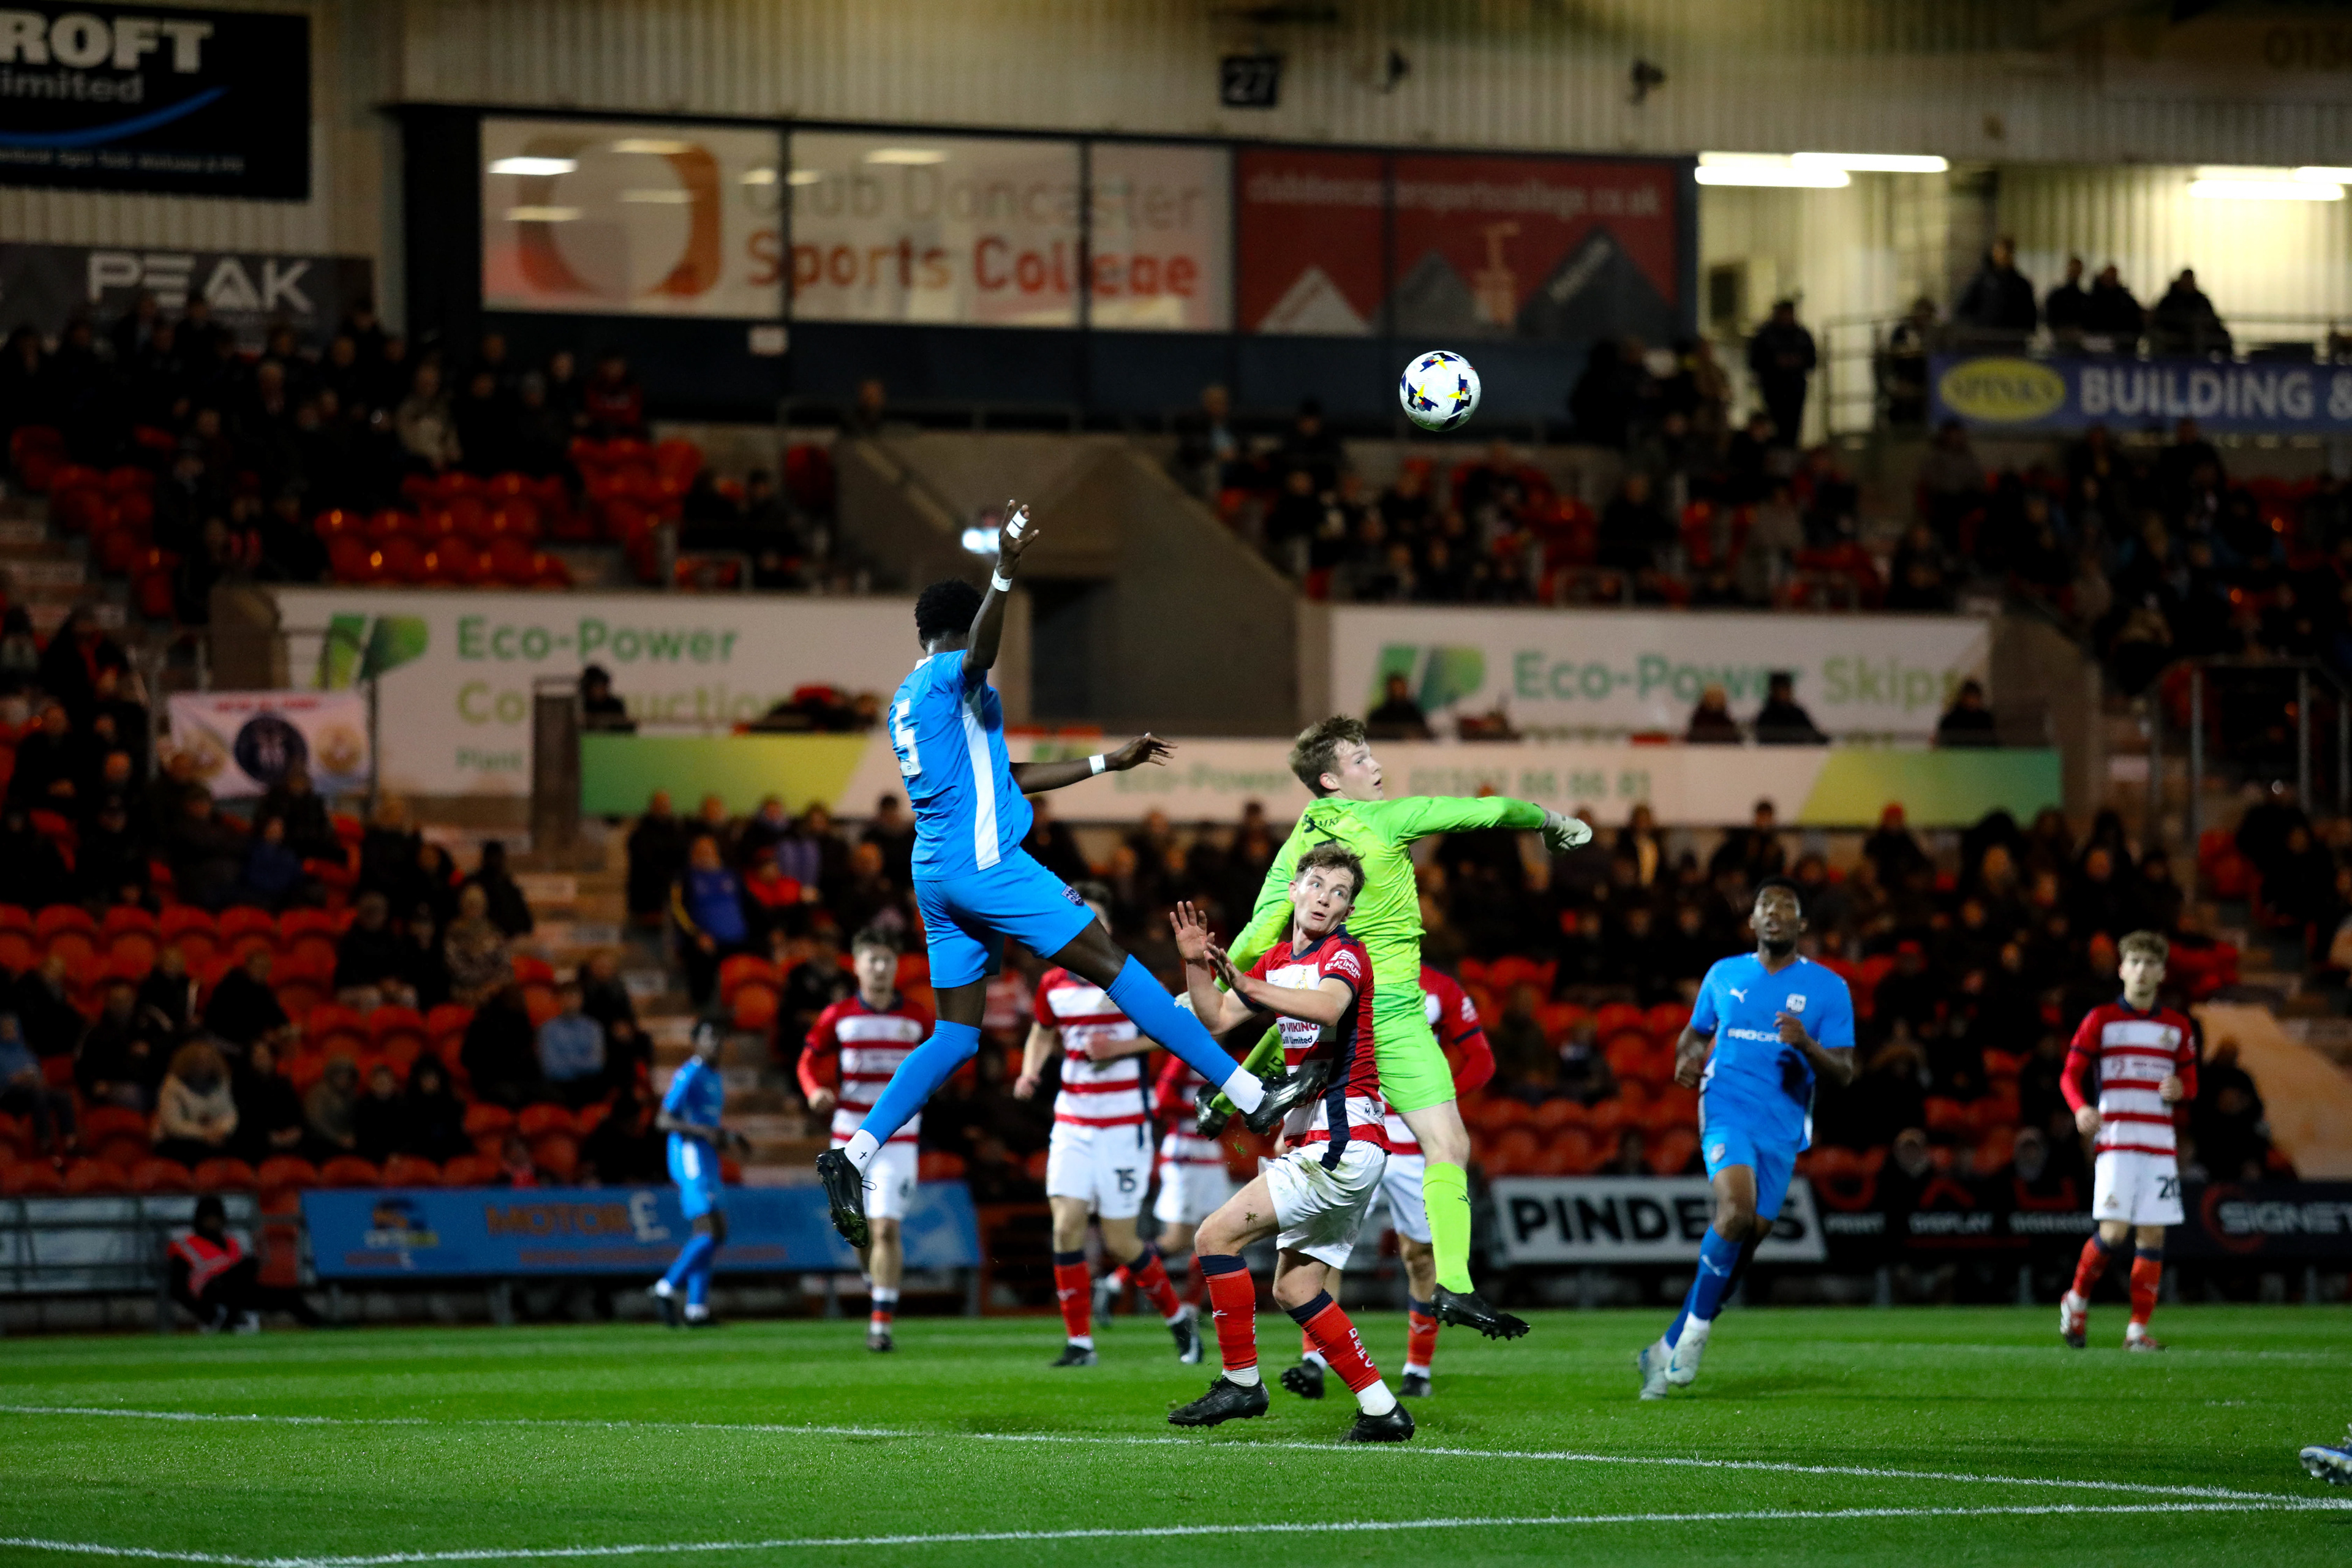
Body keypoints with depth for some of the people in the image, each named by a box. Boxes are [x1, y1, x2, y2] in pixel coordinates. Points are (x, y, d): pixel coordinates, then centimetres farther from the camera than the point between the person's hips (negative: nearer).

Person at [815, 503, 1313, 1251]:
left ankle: (853, 1154, -4)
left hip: (935, 873, 9)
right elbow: (980, 650, -31)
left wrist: (1108, 762, 32)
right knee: (1112, 964, -6)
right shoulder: (952, 677, -4)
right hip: (984, 859, -9)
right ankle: (1250, 1094, -7)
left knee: (956, 1036, 10)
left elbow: (1004, 777, 31)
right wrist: (1004, 575, -49)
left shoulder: (908, 700, 24)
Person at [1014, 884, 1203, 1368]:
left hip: (1124, 1126, -4)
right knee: (1066, 1226, -10)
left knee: (1119, 1242, -2)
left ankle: (1176, 1315, 24)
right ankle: (1079, 1341, -2)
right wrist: (1030, 1071, 3)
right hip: (1073, 1124, 4)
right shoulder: (1053, 986, 5)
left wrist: (1120, 1046, -17)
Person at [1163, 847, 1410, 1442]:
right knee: (1295, 1288, 10)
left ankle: (1241, 1381, -6)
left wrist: (1246, 985, -43)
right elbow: (1217, 1019, 15)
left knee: (1218, 1235, -12)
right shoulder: (1278, 960, 17)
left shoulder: (1345, 954, -9)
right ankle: (1382, 1410, 11)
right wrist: (1197, 965, -2)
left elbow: (1327, 1006, -31)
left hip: (1344, 1141, -9)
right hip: (1314, 1142, 9)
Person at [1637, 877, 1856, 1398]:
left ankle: (1670, 1349, 16)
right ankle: (1695, 1332, -14)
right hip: (1727, 1113, -1)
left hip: (1783, 1131, 1)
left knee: (1746, 1242, 2)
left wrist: (1807, 1046, -20)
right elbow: (1696, 1032, 26)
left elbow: (1844, 1075, 0)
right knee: (1737, 1210, -27)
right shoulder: (1724, 976, 10)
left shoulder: (1828, 989, 4)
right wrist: (1686, 1060, 2)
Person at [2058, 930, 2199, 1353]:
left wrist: (2179, 1088, -7)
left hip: (2159, 1144, 4)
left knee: (2153, 1235, -1)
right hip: (2115, 1139, -4)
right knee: (2114, 1231, -14)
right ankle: (2077, 1300, 10)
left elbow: (2190, 1082, 18)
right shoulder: (2100, 1020, 3)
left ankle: (2138, 1329, 4)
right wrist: (2081, 1109, -20)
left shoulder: (2178, 1027, 13)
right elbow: (2070, 1074, 1)